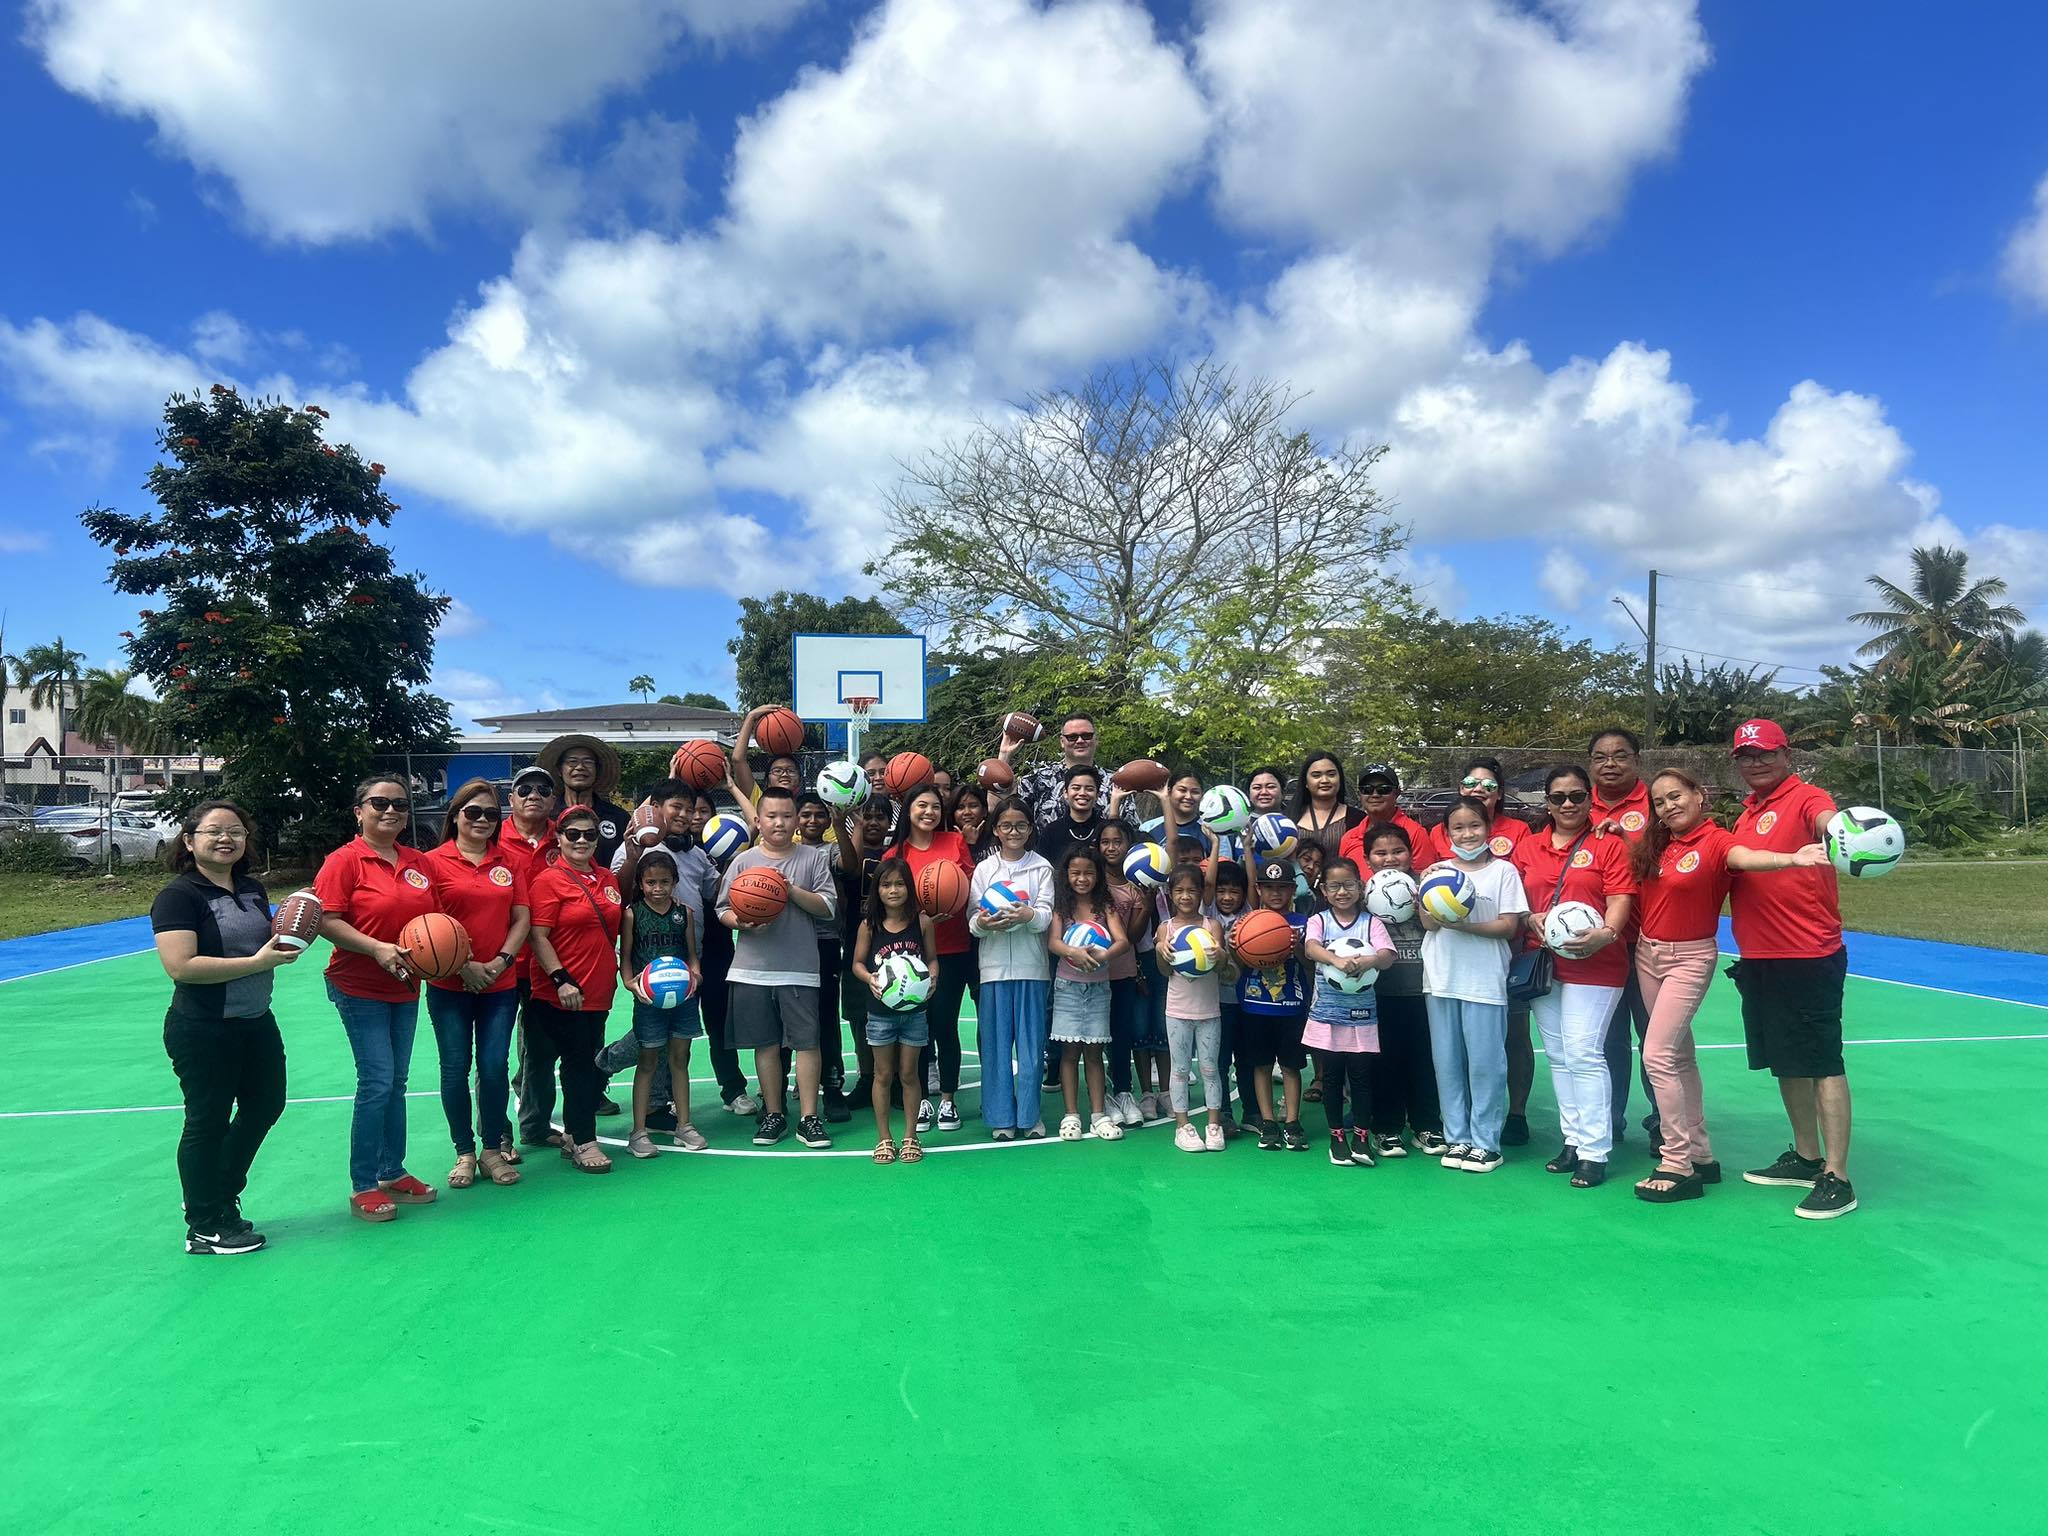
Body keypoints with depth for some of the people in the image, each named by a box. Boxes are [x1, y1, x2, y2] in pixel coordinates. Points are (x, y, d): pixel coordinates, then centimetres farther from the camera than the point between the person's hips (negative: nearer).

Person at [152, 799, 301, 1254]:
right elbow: (181, 966, -25)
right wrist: (256, 962, -25)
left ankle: (220, 1196, 39)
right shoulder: (178, 895, -15)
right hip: (203, 1032, -8)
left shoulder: (253, 889, 7)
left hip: (257, 1023, 8)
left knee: (266, 1104, 18)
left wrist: (287, 942, -2)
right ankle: (205, 1228, 20)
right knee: (208, 1121, 4)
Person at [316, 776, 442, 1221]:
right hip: (359, 988, -6)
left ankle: (392, 1173, 26)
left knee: (396, 1083, 13)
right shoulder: (344, 861, -10)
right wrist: (377, 949, -25)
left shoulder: (419, 863, 7)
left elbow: (432, 917, 16)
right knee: (377, 1081, -8)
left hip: (405, 988, 6)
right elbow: (327, 921, -16)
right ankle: (362, 1185, 5)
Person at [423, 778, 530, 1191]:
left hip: (501, 985, 2)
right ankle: (464, 1152, 21)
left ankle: (493, 1151, 19)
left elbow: (521, 919, 4)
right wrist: (463, 965, -12)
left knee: (494, 1068, 4)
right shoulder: (434, 861, -3)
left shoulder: (511, 860, 4)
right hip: (450, 986, -1)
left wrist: (500, 962, -9)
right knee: (455, 1069, 6)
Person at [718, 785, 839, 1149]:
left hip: (800, 969, -1)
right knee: (766, 1043, 9)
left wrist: (792, 890, -13)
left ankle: (808, 1118, 9)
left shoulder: (814, 858, 4)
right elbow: (723, 908, 6)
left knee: (806, 1041, -1)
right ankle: (774, 1115, 22)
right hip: (753, 969, 1)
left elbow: (828, 906, -2)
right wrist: (741, 922, -14)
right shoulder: (743, 860, 6)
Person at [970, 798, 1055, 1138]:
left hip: (1031, 966, 0)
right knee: (996, 1043, 2)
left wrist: (1028, 915, -24)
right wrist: (982, 923, -19)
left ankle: (1029, 1114, 13)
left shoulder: (1041, 868, 6)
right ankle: (1001, 1117, 10)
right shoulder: (984, 869, 8)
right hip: (994, 966, 1)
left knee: (1031, 1042, 3)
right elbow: (972, 920, 4)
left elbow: (1046, 915, -2)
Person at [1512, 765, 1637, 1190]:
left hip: (1593, 965, -5)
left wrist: (1606, 932, -25)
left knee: (1584, 1053, -9)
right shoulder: (1528, 847, 11)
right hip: (1541, 963, 5)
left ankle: (1595, 1151, -2)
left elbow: (1620, 899, -8)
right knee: (1557, 1055, 11)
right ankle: (1573, 1139, 21)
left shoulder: (1608, 844, -1)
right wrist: (1531, 919, -7)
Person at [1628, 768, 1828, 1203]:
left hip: (1690, 958, -7)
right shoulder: (1654, 845, 3)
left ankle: (1678, 1166, -2)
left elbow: (1747, 857, -36)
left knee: (1658, 1055, -12)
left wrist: (1793, 858, -56)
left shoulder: (1714, 841, -15)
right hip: (1647, 953, 7)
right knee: (1679, 1055, 14)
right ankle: (1700, 1155, 26)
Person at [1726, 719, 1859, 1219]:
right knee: (1785, 1064, 18)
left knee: (1822, 1065, -3)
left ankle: (1836, 1179, 4)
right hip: (1757, 960, 9)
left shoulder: (1806, 798, -11)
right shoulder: (1748, 811, 14)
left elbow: (1827, 821, -36)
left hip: (1808, 959, -8)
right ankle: (1805, 1158, 32)